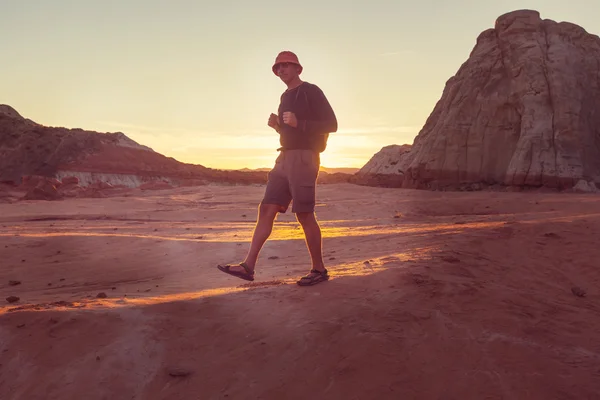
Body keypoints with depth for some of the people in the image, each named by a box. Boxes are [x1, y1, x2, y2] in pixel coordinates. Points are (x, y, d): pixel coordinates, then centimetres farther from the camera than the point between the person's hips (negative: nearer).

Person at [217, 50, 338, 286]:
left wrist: (298, 123, -19)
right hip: (285, 158, 8)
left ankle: (319, 270, 5)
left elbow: (331, 124, -10)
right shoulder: (285, 97, 22)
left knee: (304, 214, -8)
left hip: (304, 158, -8)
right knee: (266, 209, -1)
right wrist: (277, 125, 8)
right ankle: (248, 266, -1)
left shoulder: (311, 92, -3)